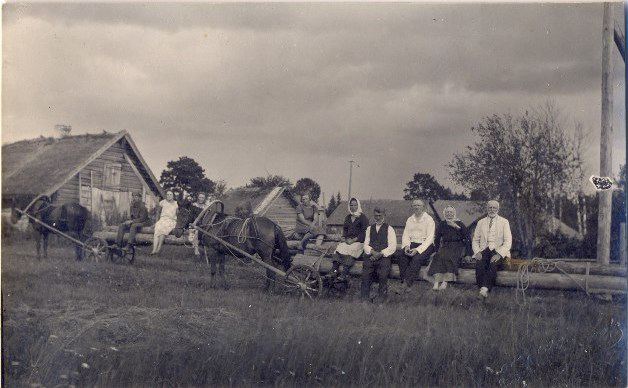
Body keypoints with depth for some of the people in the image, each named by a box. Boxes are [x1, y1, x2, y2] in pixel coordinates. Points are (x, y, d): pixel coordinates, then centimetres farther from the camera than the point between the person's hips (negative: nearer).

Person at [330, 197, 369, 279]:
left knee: (349, 250, -33)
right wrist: (344, 237, 3)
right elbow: (345, 228, 25)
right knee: (339, 248, -24)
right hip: (348, 240, 5)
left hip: (358, 241, -5)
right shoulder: (348, 217, 21)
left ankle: (345, 274, -41)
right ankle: (334, 270, -36)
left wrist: (354, 240, -14)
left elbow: (364, 232, -6)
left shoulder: (363, 217, 1)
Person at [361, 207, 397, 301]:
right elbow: (366, 245, 16)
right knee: (366, 273, -21)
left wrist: (380, 254, -11)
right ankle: (364, 297, -16)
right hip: (370, 255, 2)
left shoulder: (389, 229, 10)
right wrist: (372, 252, -6)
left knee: (383, 273, -27)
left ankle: (382, 296, -19)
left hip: (384, 255, -2)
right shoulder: (369, 229, 22)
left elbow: (392, 247, 2)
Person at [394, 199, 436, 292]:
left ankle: (408, 283, -31)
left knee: (417, 258, -35)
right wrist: (407, 246, -10)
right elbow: (405, 235, 13)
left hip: (425, 245, -5)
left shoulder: (429, 220, -2)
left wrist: (417, 249, -22)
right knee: (399, 254, -25)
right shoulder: (410, 220, 16)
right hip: (412, 244, 5)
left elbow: (429, 239, -10)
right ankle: (404, 280, -25)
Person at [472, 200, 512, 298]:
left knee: (493, 264, -35)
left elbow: (508, 241, 1)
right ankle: (483, 288, -38)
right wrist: (477, 252, -5)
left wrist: (499, 254, -16)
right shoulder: (481, 222, 20)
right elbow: (475, 240, 17)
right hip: (484, 251, 2)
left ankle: (485, 288, -45)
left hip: (498, 251, -2)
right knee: (479, 263, -32)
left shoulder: (504, 222, 11)